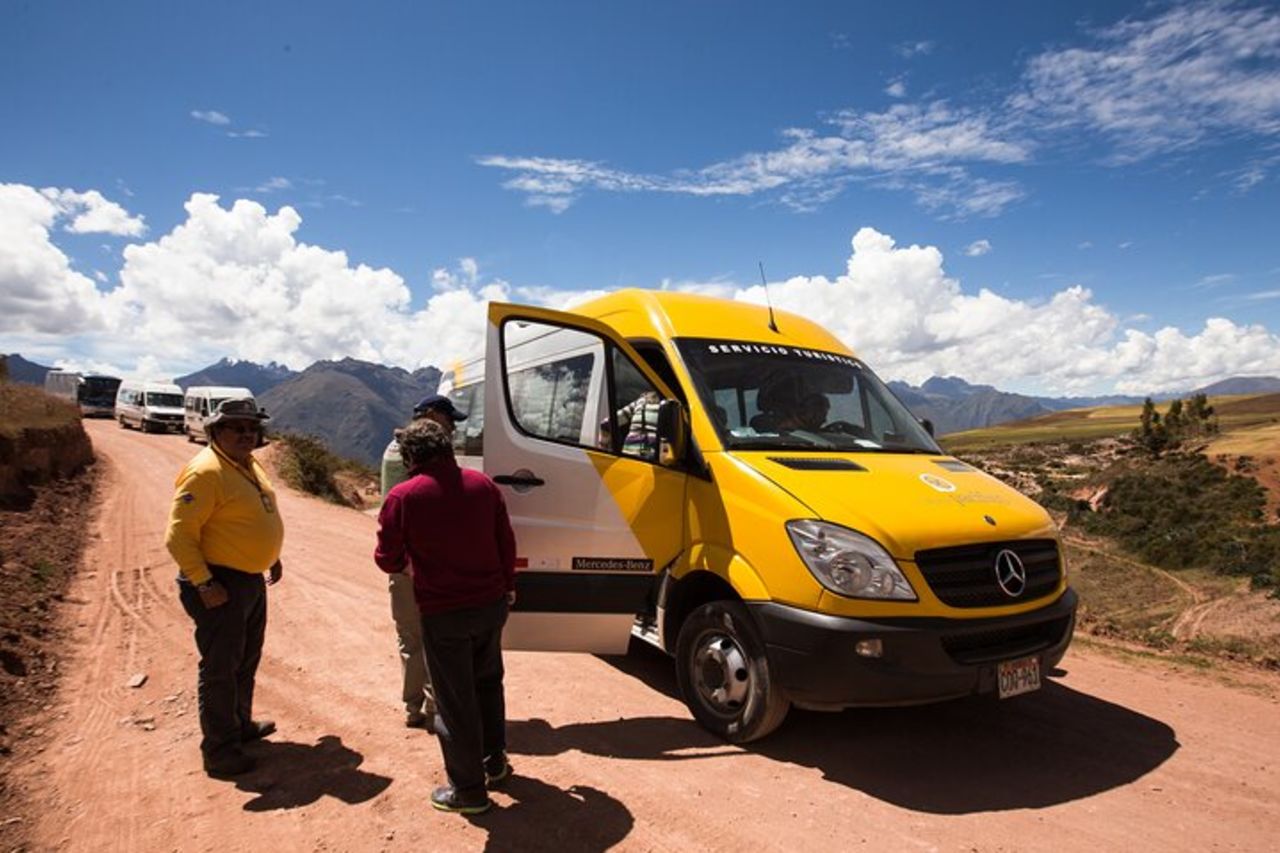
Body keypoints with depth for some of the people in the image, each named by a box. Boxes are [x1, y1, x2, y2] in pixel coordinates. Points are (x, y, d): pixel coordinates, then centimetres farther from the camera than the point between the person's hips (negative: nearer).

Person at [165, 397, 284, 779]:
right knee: (220, 668, 2)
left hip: (251, 579, 10)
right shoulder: (205, 472, -21)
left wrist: (271, 558, 19)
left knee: (246, 661, 22)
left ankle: (240, 725, 40)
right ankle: (219, 750, 15)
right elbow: (179, 534, -23)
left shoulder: (249, 465, 9)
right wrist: (203, 583, -24)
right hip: (220, 584, -10)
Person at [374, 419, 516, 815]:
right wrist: (507, 586, 19)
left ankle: (468, 789, 21)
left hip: (443, 612, -5)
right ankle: (494, 759, 39)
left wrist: (406, 564, 17)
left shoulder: (403, 496, -13)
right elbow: (506, 542, 5)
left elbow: (388, 559, -6)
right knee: (488, 682, 25)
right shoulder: (482, 484, 0)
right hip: (491, 604, 5)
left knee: (455, 700, 9)